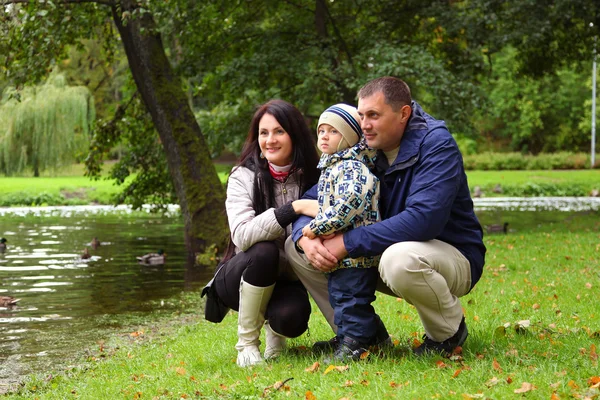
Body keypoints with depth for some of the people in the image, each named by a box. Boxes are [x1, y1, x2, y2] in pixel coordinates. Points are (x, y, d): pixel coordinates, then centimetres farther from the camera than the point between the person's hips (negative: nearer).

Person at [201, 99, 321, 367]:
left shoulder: (312, 177, -4)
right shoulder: (243, 177, -12)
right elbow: (242, 235, -28)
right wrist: (294, 208, -37)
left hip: (287, 280, 1)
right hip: (241, 278, -1)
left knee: (290, 318, -33)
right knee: (264, 251, -34)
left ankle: (276, 332, 7)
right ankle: (247, 343, -17)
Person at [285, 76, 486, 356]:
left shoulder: (436, 144, -21)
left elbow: (423, 220, -34)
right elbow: (312, 200, 2)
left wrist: (347, 243, -32)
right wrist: (306, 238, -23)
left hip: (453, 256, -6)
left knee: (400, 258, -41)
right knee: (295, 247, -4)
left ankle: (449, 331, -10)